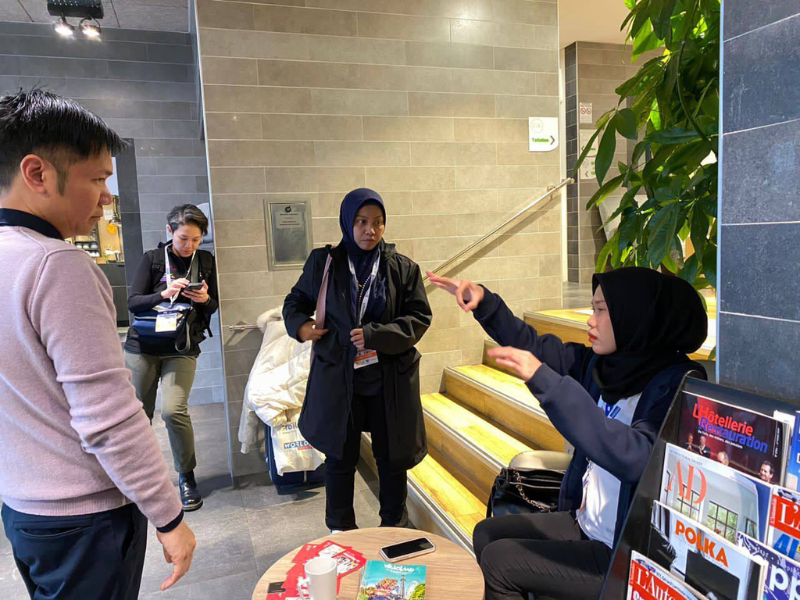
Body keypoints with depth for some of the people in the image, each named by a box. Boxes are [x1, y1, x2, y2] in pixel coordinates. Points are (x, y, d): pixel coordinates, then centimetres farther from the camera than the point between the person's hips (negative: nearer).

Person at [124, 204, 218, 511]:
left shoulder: (206, 261, 5)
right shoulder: (152, 258, 0)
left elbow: (215, 306, 10)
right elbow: (133, 302, -5)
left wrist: (205, 299, -13)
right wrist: (165, 293, -22)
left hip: (182, 348, 0)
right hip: (143, 346, 1)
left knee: (173, 410, -16)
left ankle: (186, 476, 4)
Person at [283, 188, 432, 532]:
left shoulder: (402, 268, -1)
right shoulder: (324, 263, 0)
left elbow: (419, 317, -3)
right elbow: (296, 300, 12)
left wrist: (375, 336, -16)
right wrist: (299, 324, -10)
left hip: (390, 378, 0)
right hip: (338, 377, 0)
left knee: (392, 456, 12)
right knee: (340, 456, 12)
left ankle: (395, 527, 34)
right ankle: (340, 530, 34)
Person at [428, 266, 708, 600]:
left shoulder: (677, 384, -24)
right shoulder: (604, 364, -3)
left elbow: (635, 457, -39)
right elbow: (535, 346, 8)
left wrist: (545, 381, -41)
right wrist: (485, 304, -4)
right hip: (586, 524, 7)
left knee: (498, 561, -4)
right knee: (486, 535, 13)